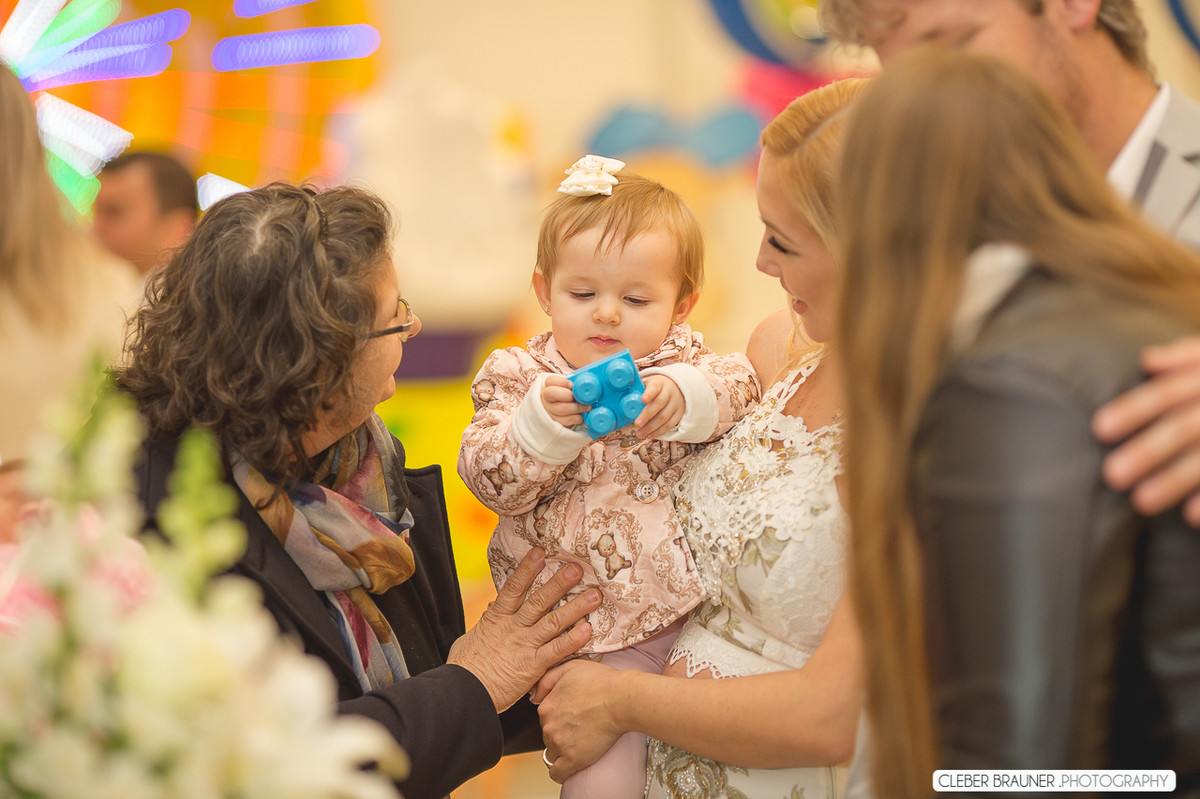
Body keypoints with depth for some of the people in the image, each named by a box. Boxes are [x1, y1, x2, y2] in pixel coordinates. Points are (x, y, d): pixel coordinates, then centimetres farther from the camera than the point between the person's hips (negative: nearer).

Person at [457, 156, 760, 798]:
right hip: (599, 634, -2)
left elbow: (741, 388, -12)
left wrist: (681, 394, -31)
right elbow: (492, 480, -8)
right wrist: (541, 421, -25)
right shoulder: (517, 377, 3)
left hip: (696, 598, 2)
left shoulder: (682, 359, 7)